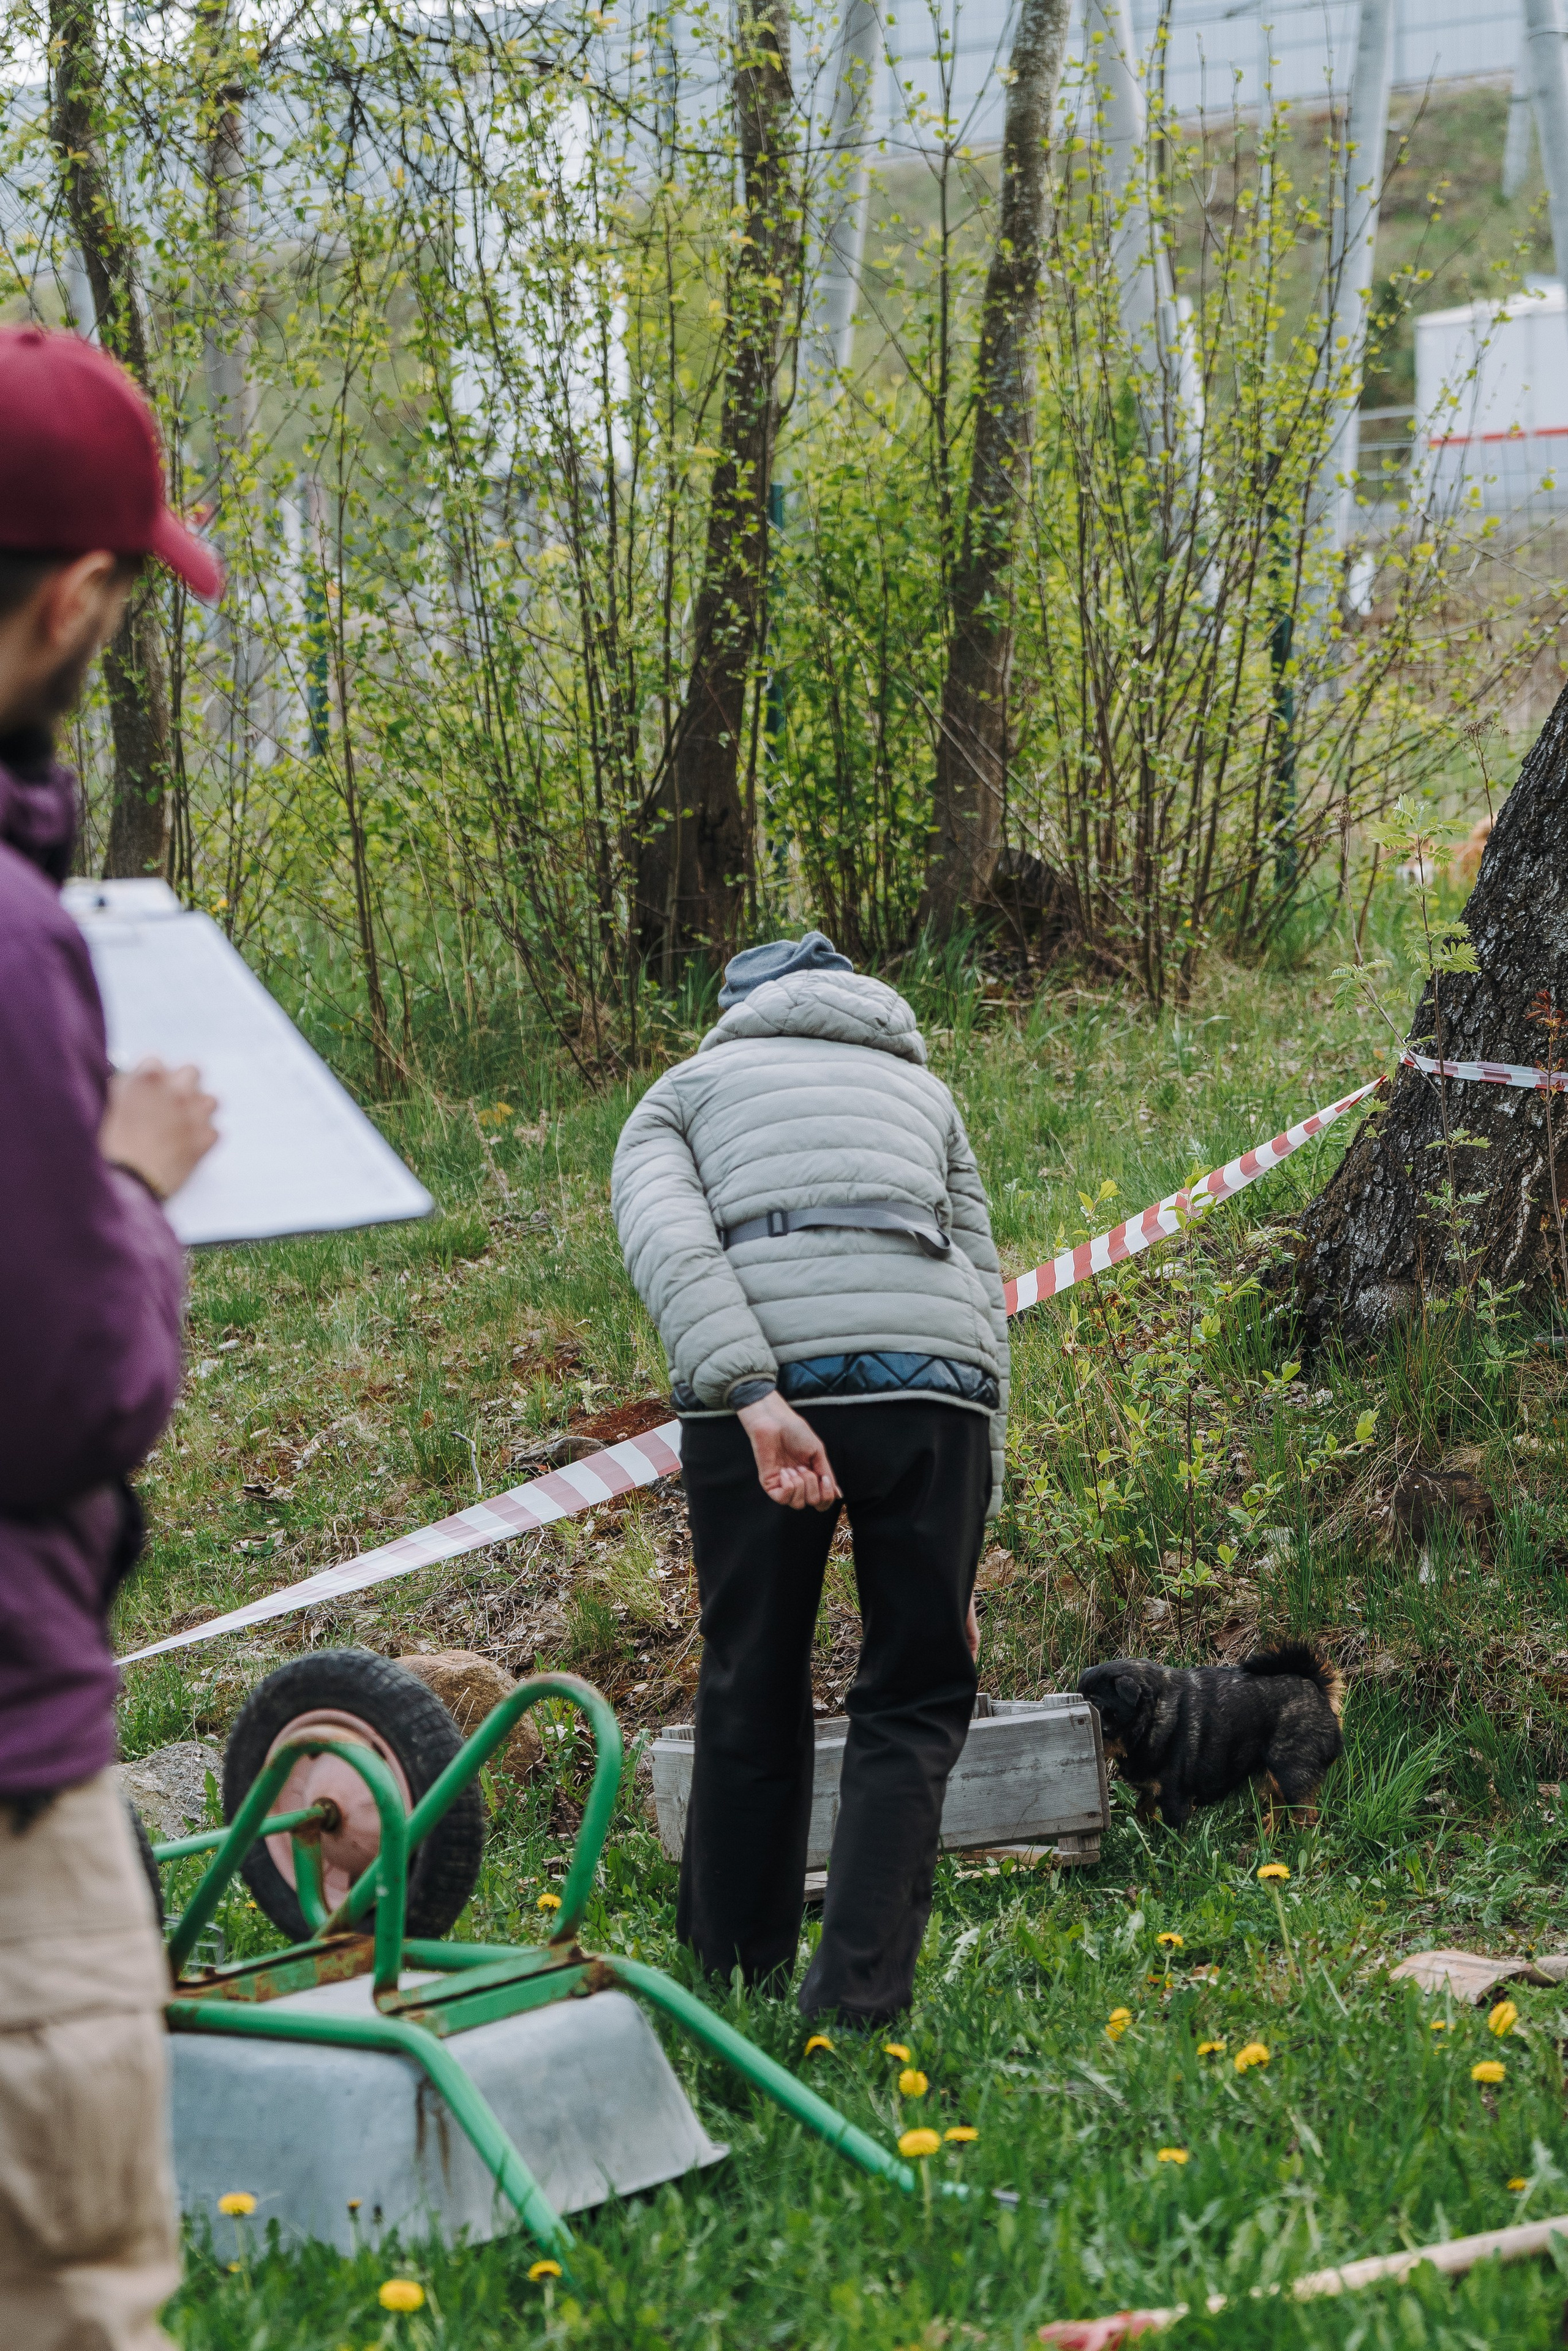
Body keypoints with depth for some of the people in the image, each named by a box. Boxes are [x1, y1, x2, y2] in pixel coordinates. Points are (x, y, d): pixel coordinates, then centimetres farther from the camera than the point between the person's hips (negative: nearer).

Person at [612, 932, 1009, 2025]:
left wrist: (753, 1397, -13)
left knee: (753, 1692, 14)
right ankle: (858, 1998, -1)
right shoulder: (924, 1091, 32)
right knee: (915, 1703, 10)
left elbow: (666, 1242, 0)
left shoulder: (684, 1090, 25)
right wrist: (966, 1552, 23)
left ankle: (735, 1979, 24)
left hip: (760, 1391, -1)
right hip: (934, 1390, 1)